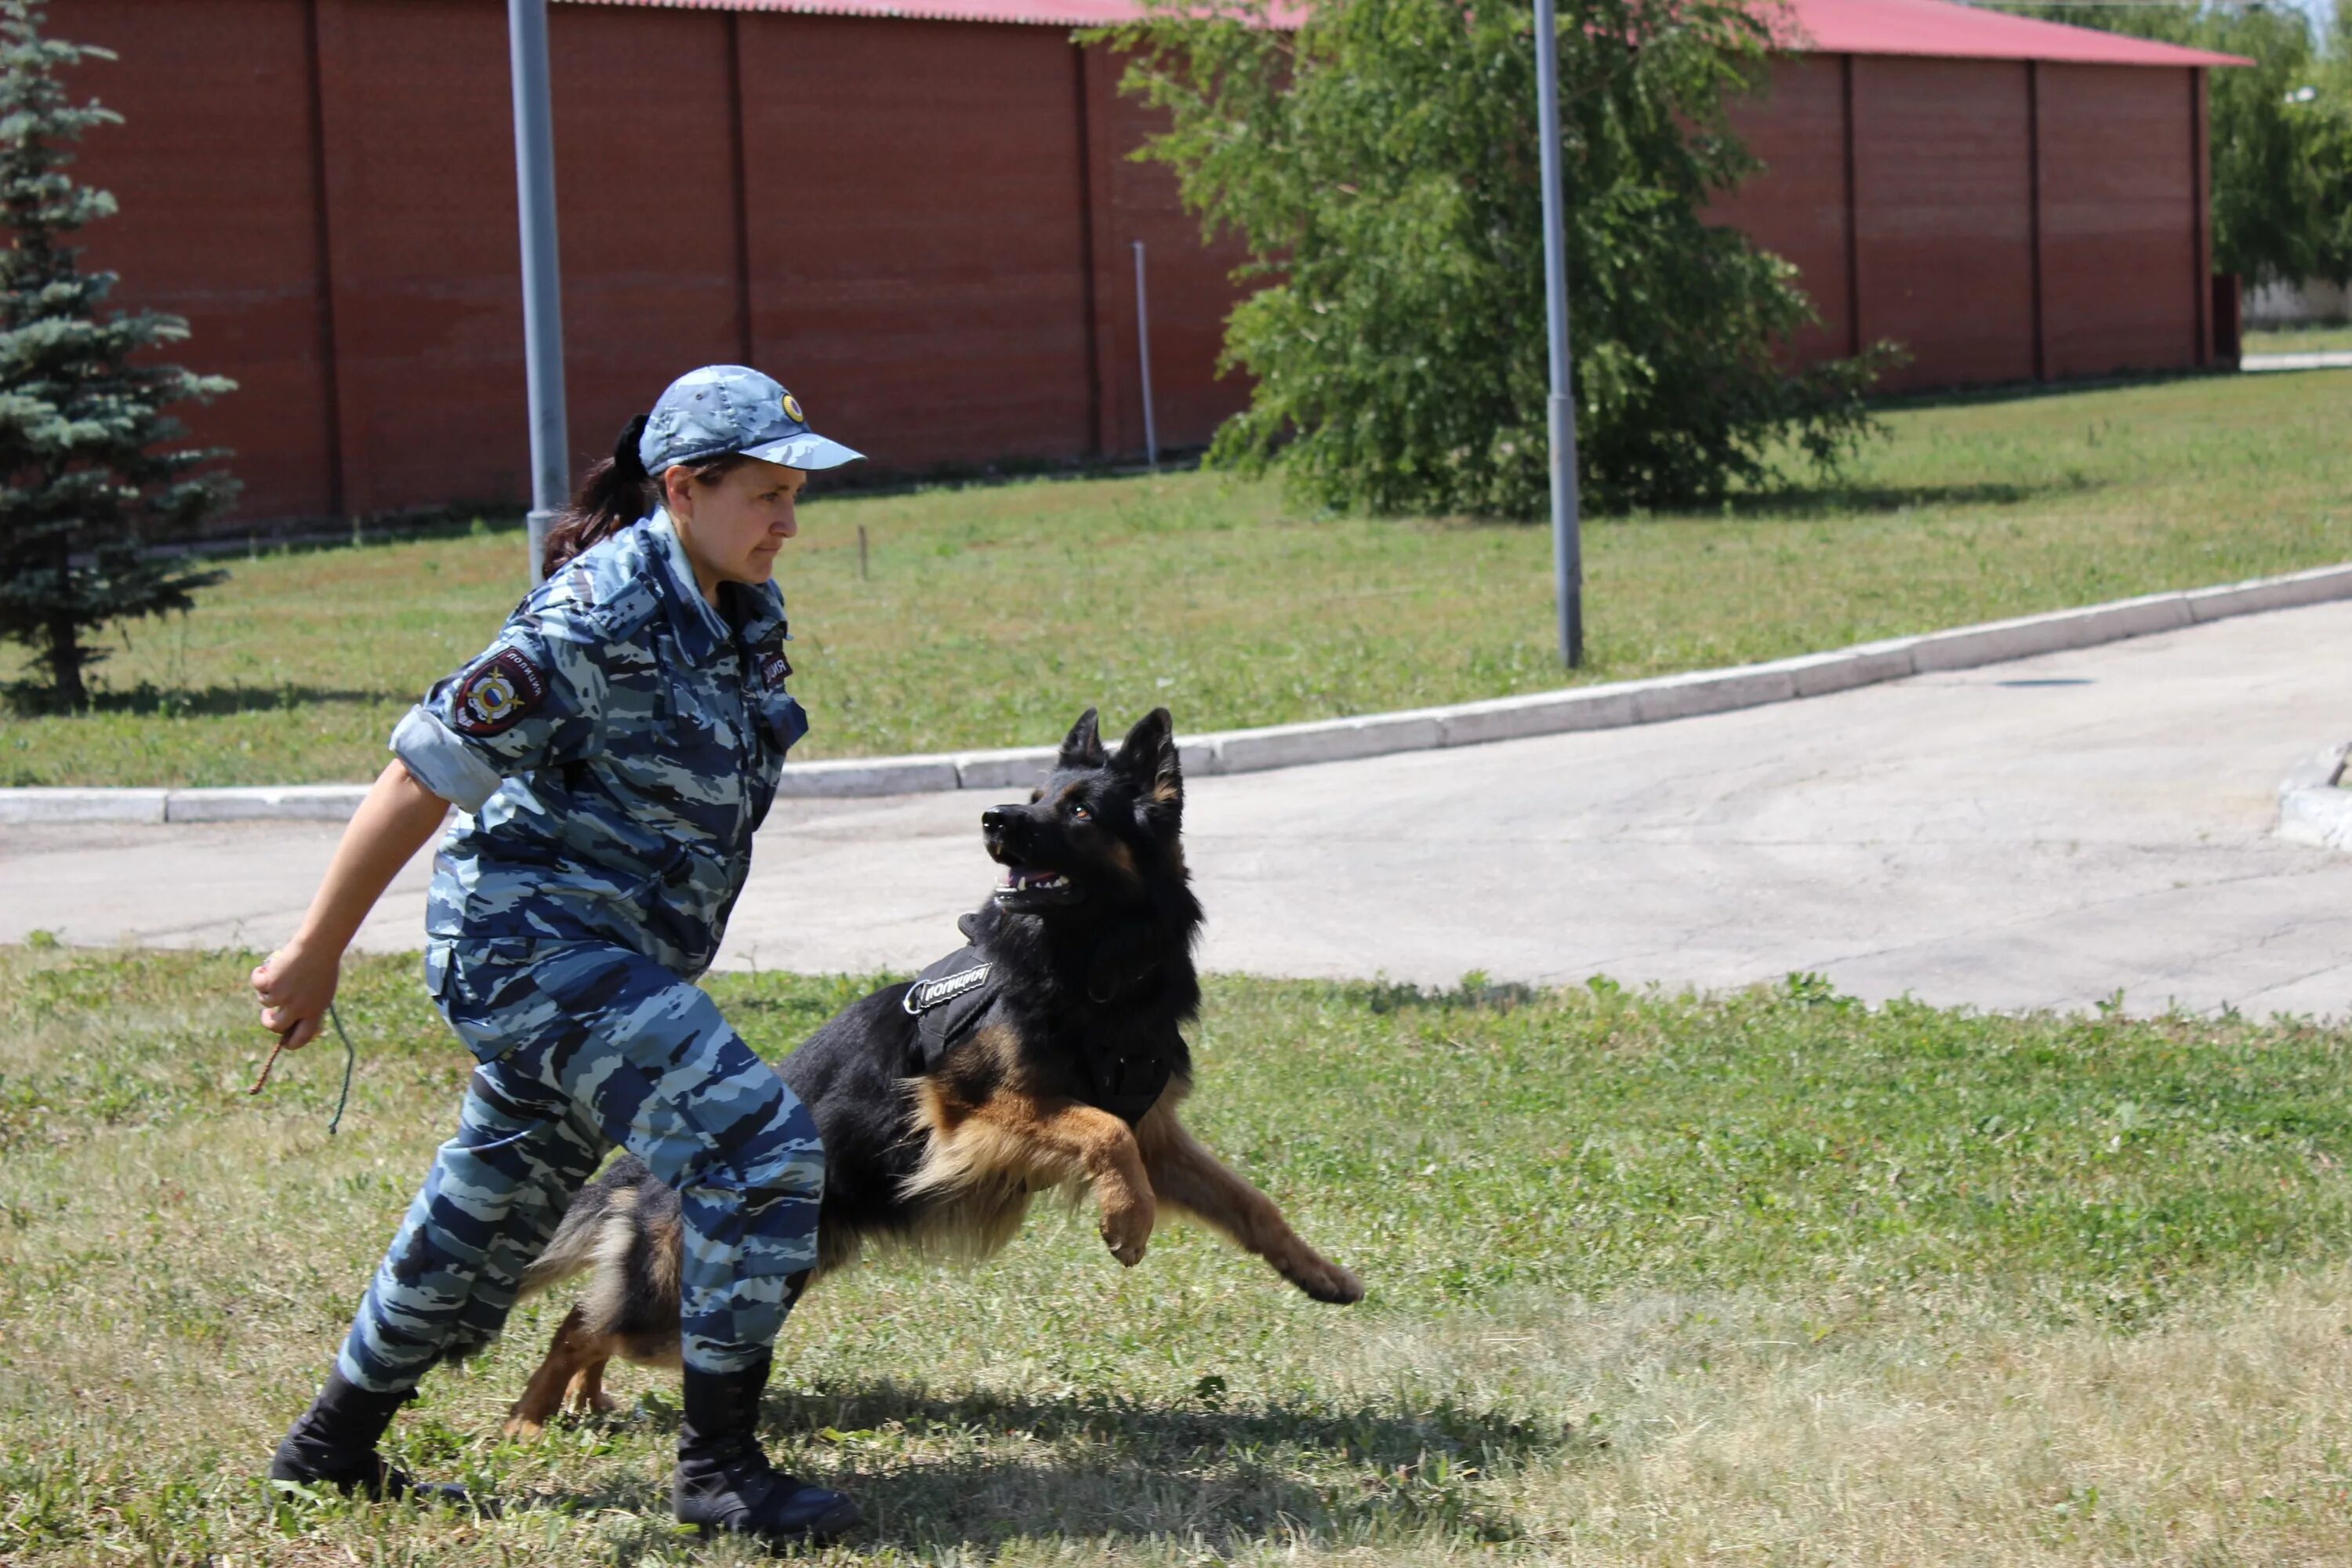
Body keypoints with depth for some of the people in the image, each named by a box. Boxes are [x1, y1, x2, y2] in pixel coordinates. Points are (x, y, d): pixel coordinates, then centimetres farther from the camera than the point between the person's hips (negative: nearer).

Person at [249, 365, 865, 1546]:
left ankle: (331, 1450, 37)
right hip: (535, 943, -9)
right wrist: (315, 956, -13)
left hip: (605, 956, 9)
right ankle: (717, 1469, -7)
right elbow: (421, 778, -18)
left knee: (489, 1211, 20)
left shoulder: (741, 608, 6)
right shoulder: (596, 622, -21)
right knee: (760, 1153, -17)